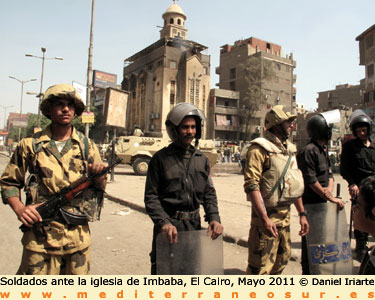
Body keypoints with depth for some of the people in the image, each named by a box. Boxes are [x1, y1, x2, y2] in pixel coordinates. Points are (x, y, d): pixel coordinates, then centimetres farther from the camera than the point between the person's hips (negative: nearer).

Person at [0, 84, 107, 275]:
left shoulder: (87, 146, 6)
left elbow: (100, 187, 9)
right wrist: (19, 208, -9)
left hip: (78, 236, 2)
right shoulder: (30, 145, 2)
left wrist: (98, 174, -13)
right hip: (40, 237, -2)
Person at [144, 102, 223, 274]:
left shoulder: (202, 159, 8)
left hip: (194, 225, 5)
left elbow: (209, 193, 10)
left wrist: (213, 218, -6)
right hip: (168, 225, -4)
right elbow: (151, 196, -7)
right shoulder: (161, 158, -5)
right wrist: (163, 222, -20)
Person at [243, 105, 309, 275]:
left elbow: (295, 184, 19)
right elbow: (251, 185, -23)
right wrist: (264, 218, -28)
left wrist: (302, 214, 16)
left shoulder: (289, 149, 13)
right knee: (261, 267, -3)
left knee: (281, 259, 21)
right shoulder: (260, 148, -15)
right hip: (266, 214, -9)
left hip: (285, 214, 9)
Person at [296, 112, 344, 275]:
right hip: (311, 202, -9)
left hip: (322, 201, 9)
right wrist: (330, 198, -16)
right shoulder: (308, 150, -16)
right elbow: (311, 180, -20)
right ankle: (308, 272, 13)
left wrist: (329, 189, -6)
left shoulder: (324, 150, 14)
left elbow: (329, 173, 15)